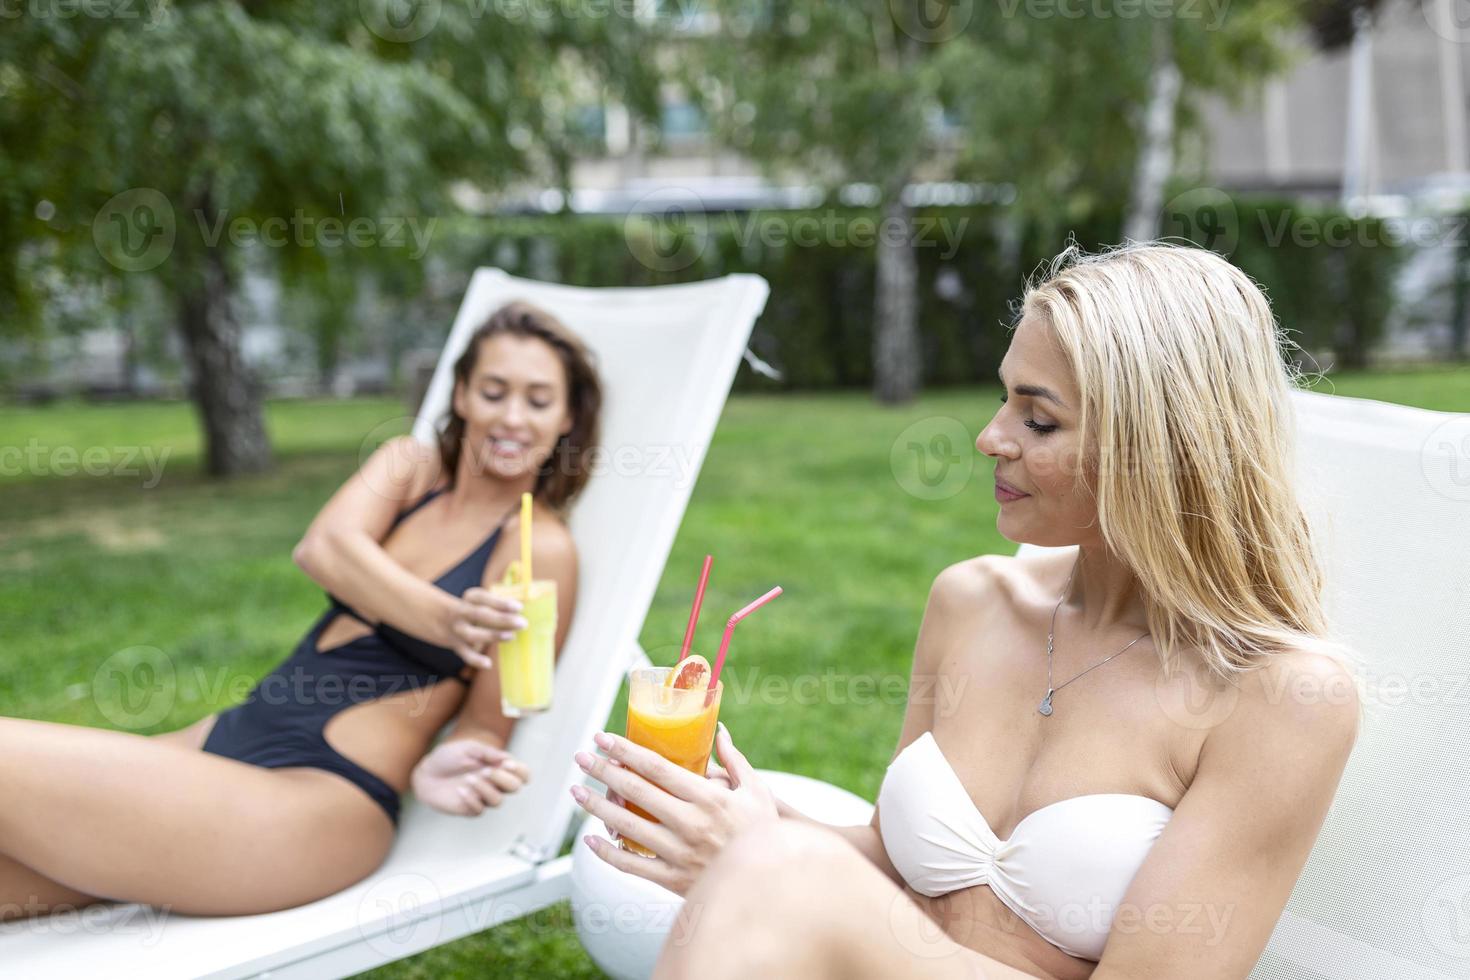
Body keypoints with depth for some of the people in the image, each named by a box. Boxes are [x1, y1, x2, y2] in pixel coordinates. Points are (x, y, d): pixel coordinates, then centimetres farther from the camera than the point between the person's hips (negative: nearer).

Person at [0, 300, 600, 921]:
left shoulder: (540, 548, -7)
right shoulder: (411, 466, 8)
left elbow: (486, 732, -2)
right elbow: (322, 548, -13)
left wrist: (442, 770, -25)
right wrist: (447, 621, -28)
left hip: (320, 800, -6)